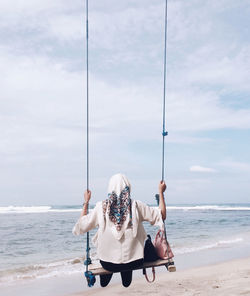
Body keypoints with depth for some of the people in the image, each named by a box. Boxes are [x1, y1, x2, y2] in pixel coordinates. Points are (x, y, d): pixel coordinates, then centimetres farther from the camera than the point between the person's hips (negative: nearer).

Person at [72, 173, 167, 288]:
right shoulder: (136, 206, -12)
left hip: (107, 264, 0)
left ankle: (104, 282, 50)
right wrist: (161, 192, 7)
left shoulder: (101, 207, -12)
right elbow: (162, 215, -3)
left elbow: (81, 226, 0)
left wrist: (86, 202, 10)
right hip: (134, 263, 0)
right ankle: (126, 282, 51)